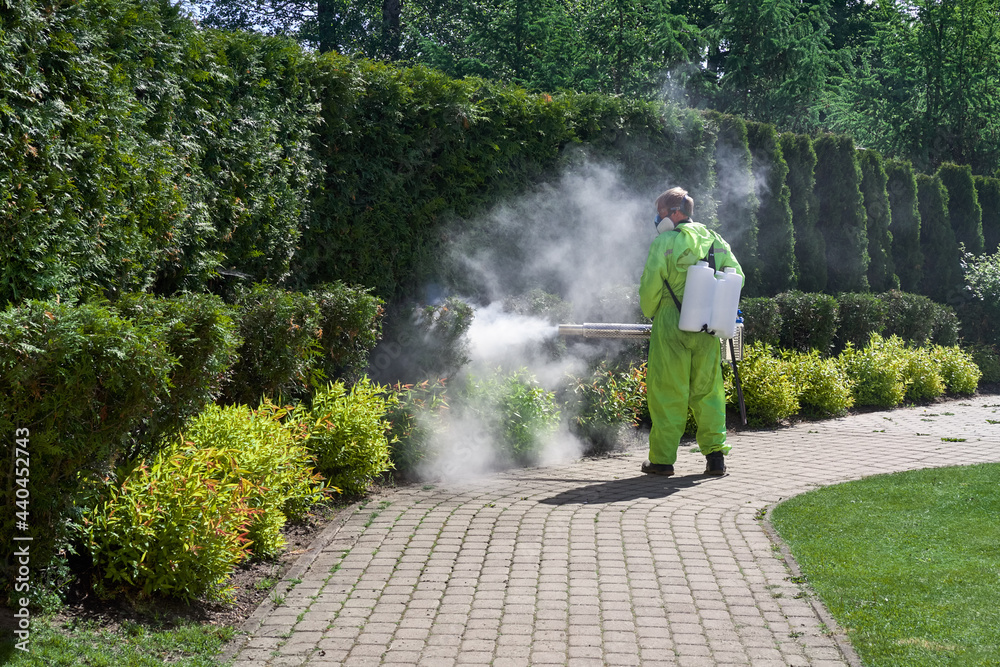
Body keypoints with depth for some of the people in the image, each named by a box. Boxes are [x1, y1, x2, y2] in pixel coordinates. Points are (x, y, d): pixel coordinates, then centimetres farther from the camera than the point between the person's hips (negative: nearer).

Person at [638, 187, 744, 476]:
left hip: (671, 326, -5)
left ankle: (662, 459, 5)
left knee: (667, 393, 1)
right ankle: (715, 455, 8)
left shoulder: (665, 242, -7)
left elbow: (650, 285, -11)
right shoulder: (716, 241, 10)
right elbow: (737, 276, 9)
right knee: (708, 391, 11)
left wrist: (649, 312, 7)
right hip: (707, 330, 5)